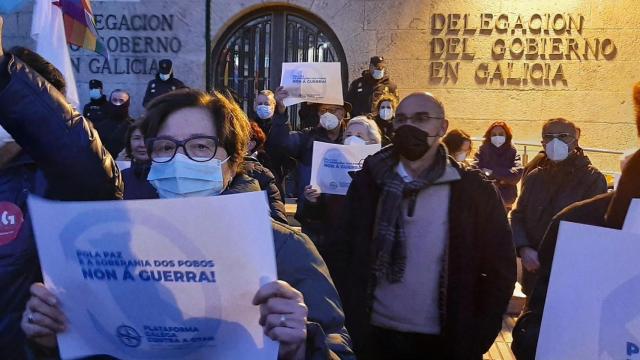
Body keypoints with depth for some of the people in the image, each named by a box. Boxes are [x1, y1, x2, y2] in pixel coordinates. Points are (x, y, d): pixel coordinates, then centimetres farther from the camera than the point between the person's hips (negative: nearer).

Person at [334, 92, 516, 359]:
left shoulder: (474, 190, -6)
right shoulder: (369, 181, -2)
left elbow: (500, 269, -2)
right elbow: (344, 255, 3)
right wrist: (350, 323, -2)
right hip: (372, 335, 2)